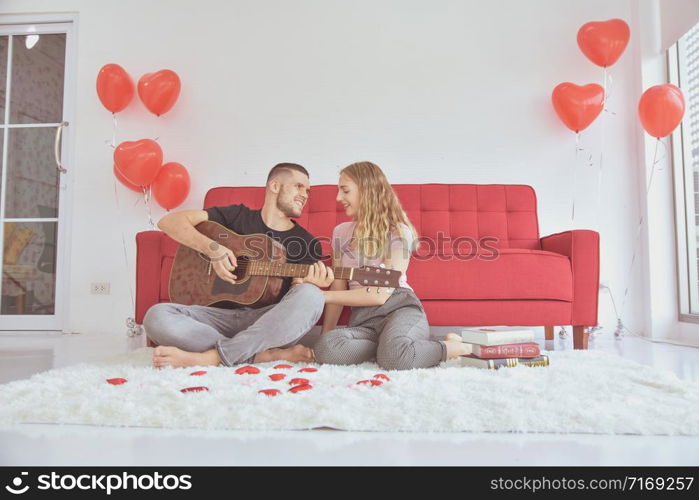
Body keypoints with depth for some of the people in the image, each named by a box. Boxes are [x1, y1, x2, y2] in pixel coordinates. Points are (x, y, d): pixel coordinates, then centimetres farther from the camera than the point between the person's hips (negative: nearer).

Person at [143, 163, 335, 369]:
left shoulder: (308, 243, 11)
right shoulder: (237, 216, 11)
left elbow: (297, 299, 3)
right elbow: (169, 222, 5)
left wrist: (309, 285, -20)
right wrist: (213, 248, -11)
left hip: (268, 322, 0)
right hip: (221, 314, 1)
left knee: (311, 297, -31)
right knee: (156, 316, -27)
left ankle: (209, 357, -29)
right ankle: (266, 355, -30)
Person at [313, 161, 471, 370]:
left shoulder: (399, 231, -3)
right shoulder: (341, 232, 14)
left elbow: (382, 294, -11)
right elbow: (338, 289, 13)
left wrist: (321, 295, -9)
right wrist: (325, 334, 2)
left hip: (399, 307, -3)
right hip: (362, 318, 4)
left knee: (394, 356, -39)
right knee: (325, 349, -32)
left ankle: (456, 347, -10)